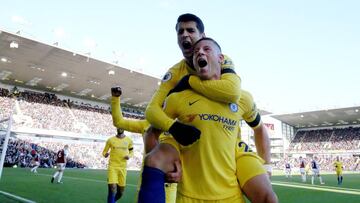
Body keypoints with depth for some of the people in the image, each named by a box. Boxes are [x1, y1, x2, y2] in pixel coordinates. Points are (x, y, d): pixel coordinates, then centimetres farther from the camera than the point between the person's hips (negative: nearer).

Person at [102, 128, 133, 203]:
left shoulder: (129, 140, 3)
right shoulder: (110, 140, -2)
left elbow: (131, 151, 16)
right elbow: (104, 151, 7)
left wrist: (129, 156, -6)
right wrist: (105, 154, -16)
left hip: (123, 167, 3)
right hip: (112, 166, -2)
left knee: (121, 191, 11)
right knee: (112, 189, -15)